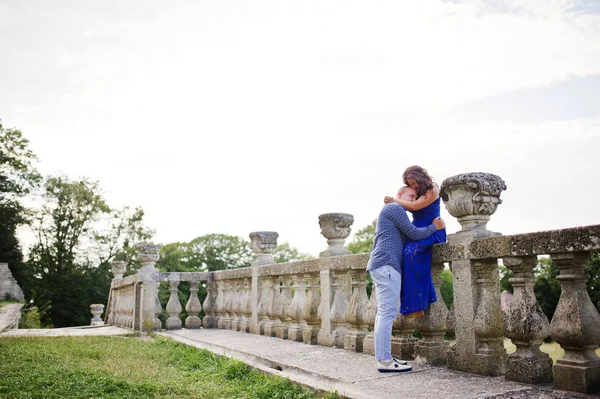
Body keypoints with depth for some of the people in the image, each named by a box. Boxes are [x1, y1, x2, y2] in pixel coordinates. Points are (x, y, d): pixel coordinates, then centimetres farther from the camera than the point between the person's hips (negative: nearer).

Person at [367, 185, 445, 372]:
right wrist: (434, 227, 8)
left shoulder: (389, 210, 28)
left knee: (384, 313, 7)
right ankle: (384, 361, -14)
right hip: (387, 265, -11)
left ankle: (383, 357, 8)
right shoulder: (395, 208, -4)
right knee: (388, 313, -13)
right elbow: (414, 234, -6)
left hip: (380, 265, 11)